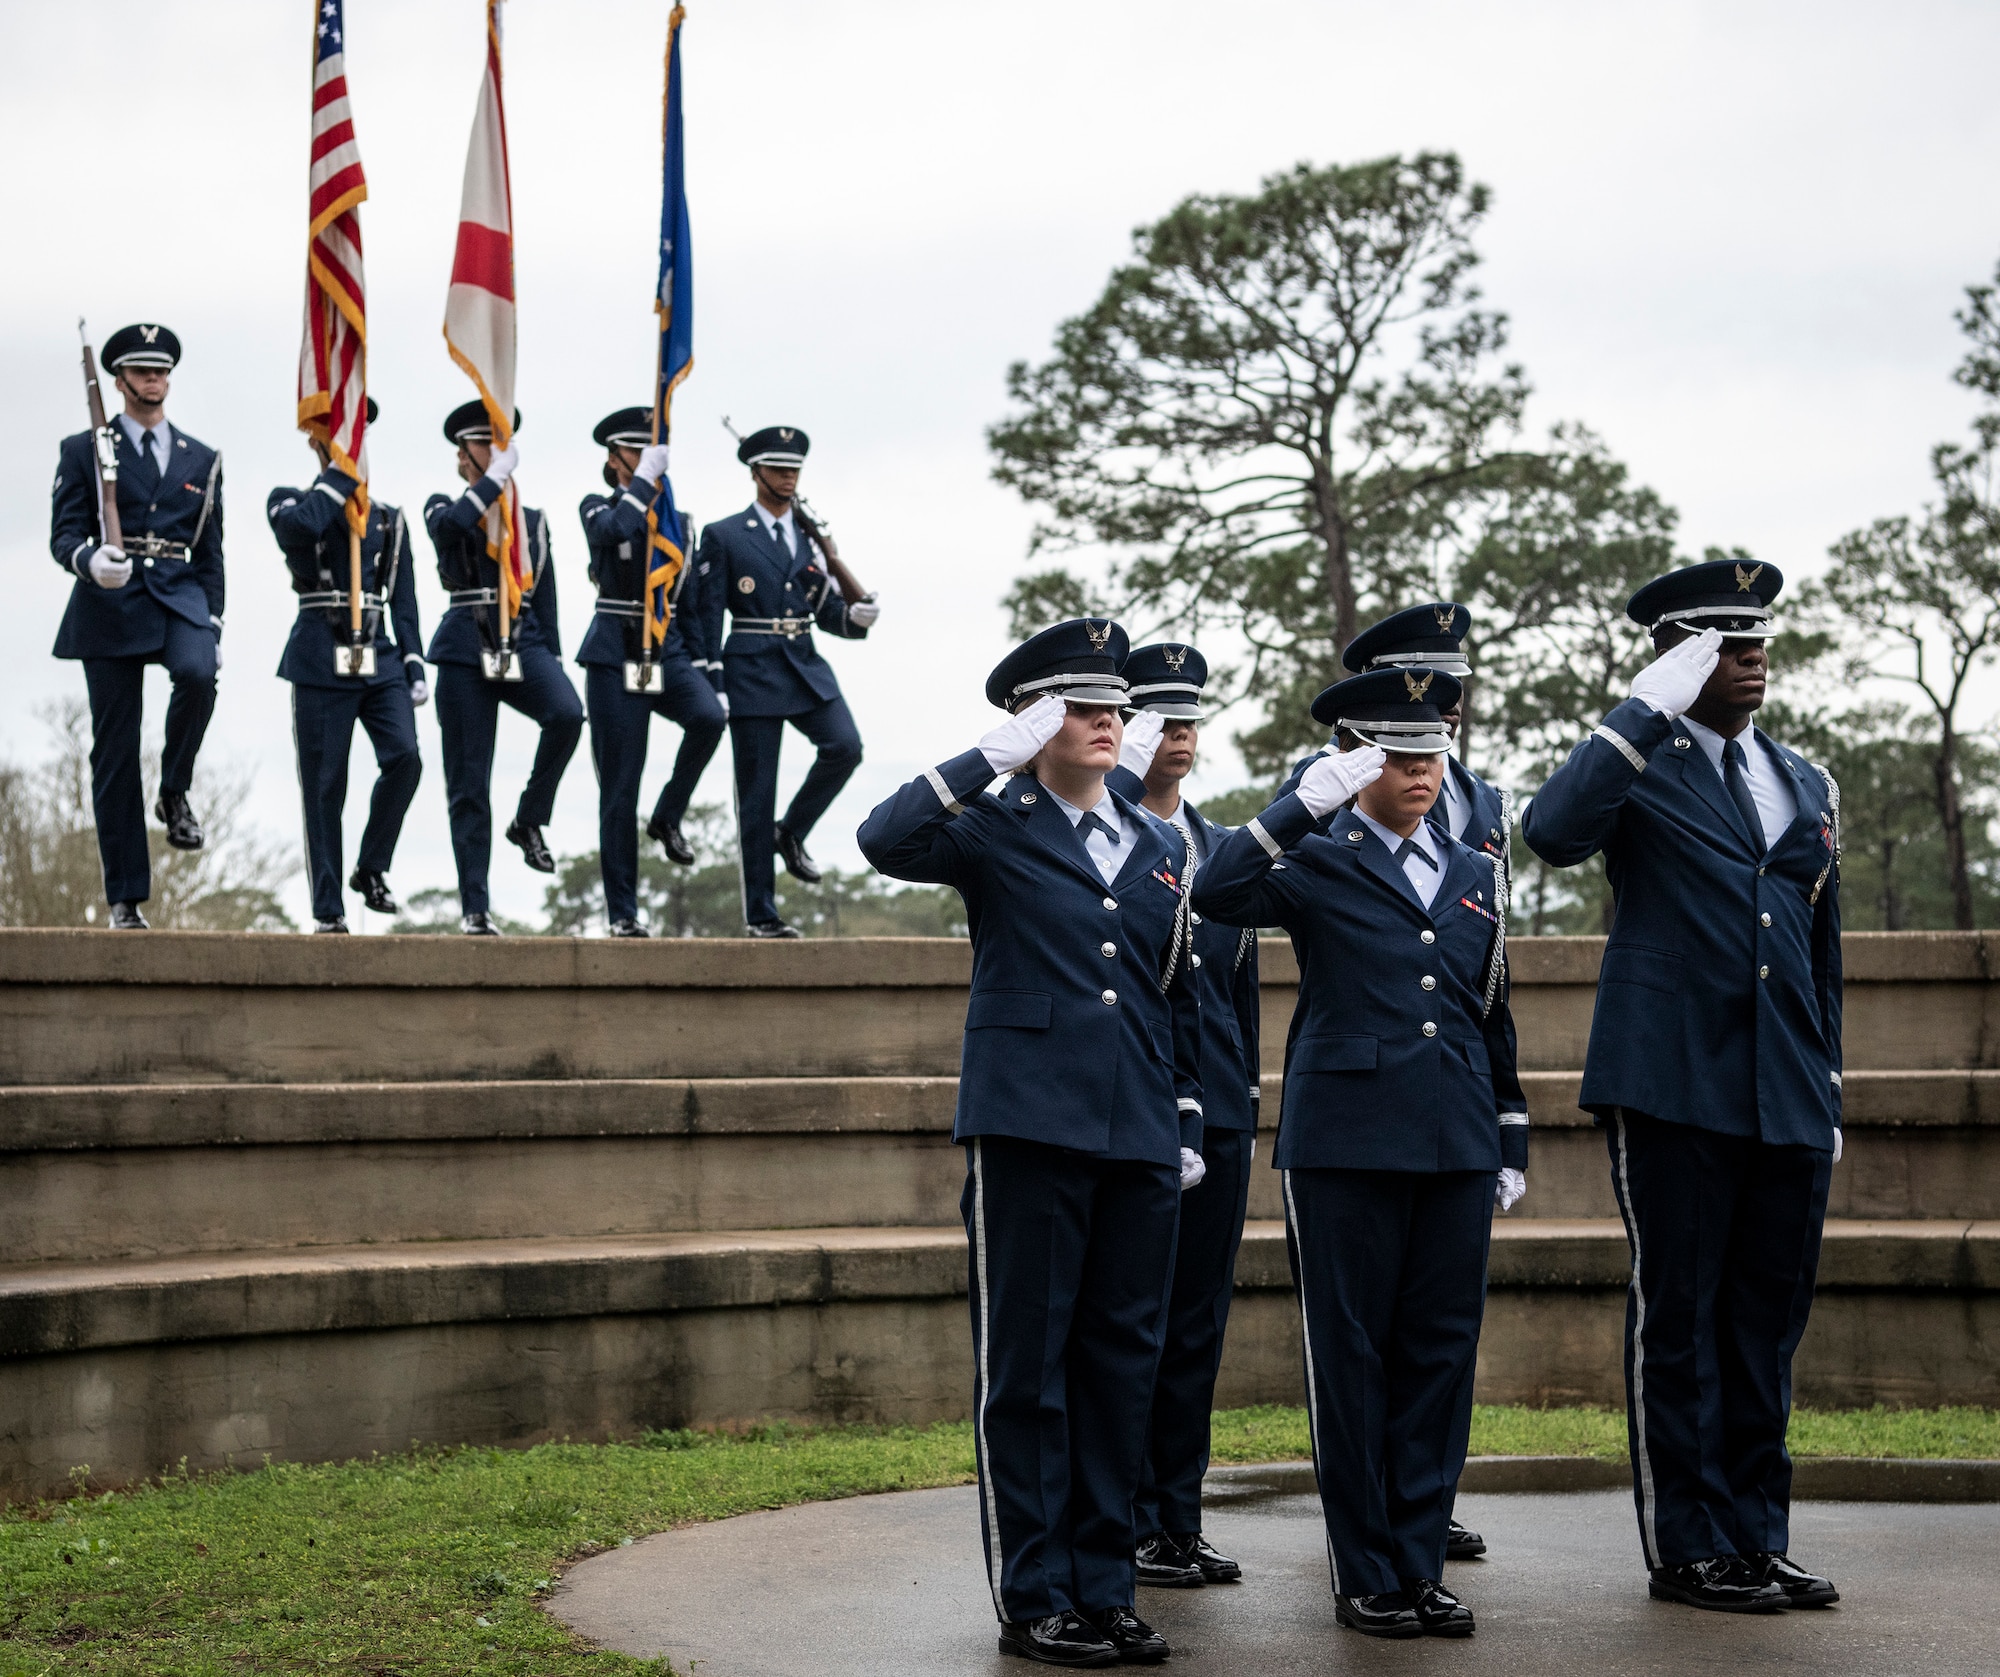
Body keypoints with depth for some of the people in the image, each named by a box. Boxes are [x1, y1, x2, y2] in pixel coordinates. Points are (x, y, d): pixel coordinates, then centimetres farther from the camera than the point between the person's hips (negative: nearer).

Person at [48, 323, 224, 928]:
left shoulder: (203, 460, 16)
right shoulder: (82, 451, 8)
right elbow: (63, 536, 1)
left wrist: (214, 628, 6)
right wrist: (90, 559, -23)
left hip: (181, 597, 1)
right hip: (110, 606, -1)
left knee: (197, 674, -34)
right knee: (114, 751, -3)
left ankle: (175, 792, -7)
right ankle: (125, 900, 4)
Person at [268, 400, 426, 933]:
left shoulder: (388, 518, 16)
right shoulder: (290, 501, 6)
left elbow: (404, 600, 14)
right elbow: (298, 526, -21)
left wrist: (415, 666, 3)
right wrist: (340, 472, -11)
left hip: (380, 658, 3)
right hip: (321, 662, -3)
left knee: (404, 757, -18)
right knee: (324, 785, -2)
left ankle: (372, 869, 2)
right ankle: (328, 910, 3)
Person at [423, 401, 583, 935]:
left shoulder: (532, 521, 18)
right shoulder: (443, 509, 10)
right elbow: (449, 525, -18)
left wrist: (554, 665, 10)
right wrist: (495, 478, -12)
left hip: (524, 643, 2)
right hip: (466, 650, -2)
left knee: (567, 714, -31)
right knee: (468, 783, -3)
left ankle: (529, 820, -9)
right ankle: (474, 906, 3)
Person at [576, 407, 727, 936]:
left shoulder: (679, 522, 14)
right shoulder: (598, 508, 3)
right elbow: (614, 529, -24)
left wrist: (702, 670, 10)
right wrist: (645, 477, -17)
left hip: (669, 652, 3)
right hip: (615, 657, -3)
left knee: (710, 715, -30)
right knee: (619, 788, -3)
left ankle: (668, 817, -7)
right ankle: (623, 914, 4)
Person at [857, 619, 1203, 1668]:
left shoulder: (1160, 850, 16)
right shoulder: (995, 832, 0)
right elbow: (886, 841, -21)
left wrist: (1189, 1126, 15)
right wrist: (996, 757, -18)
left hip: (1138, 1143, 5)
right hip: (1028, 1127, -5)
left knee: (1123, 1363, 8)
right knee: (1024, 1366, 0)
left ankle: (1103, 1588, 17)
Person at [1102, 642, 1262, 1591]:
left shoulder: (1220, 846, 17)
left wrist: (1245, 1109, 17)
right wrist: (1129, 765, -23)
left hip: (1215, 1113, 6)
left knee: (1197, 1324, 10)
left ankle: (1178, 1521, 17)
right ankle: (1131, 1527, 6)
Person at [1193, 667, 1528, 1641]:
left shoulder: (1474, 874, 16)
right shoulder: (1317, 861, 0)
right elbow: (1217, 895, -20)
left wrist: (1511, 1147, 16)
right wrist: (1307, 802, -25)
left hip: (1457, 1150, 5)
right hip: (1346, 1147, -5)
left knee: (1441, 1354, 6)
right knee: (1349, 1358, 1)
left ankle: (1420, 1565, 15)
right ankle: (1365, 1578, 9)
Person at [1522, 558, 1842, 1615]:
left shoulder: (1805, 784, 17)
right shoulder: (1635, 767, -1)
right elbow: (1550, 833, -24)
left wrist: (1828, 1090, 18)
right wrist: (1649, 708, -20)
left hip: (1789, 1095, 6)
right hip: (1674, 1088, -6)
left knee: (1768, 1318, 10)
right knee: (1677, 1318, 0)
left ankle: (1757, 1537, 18)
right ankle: (1687, 1548, 7)